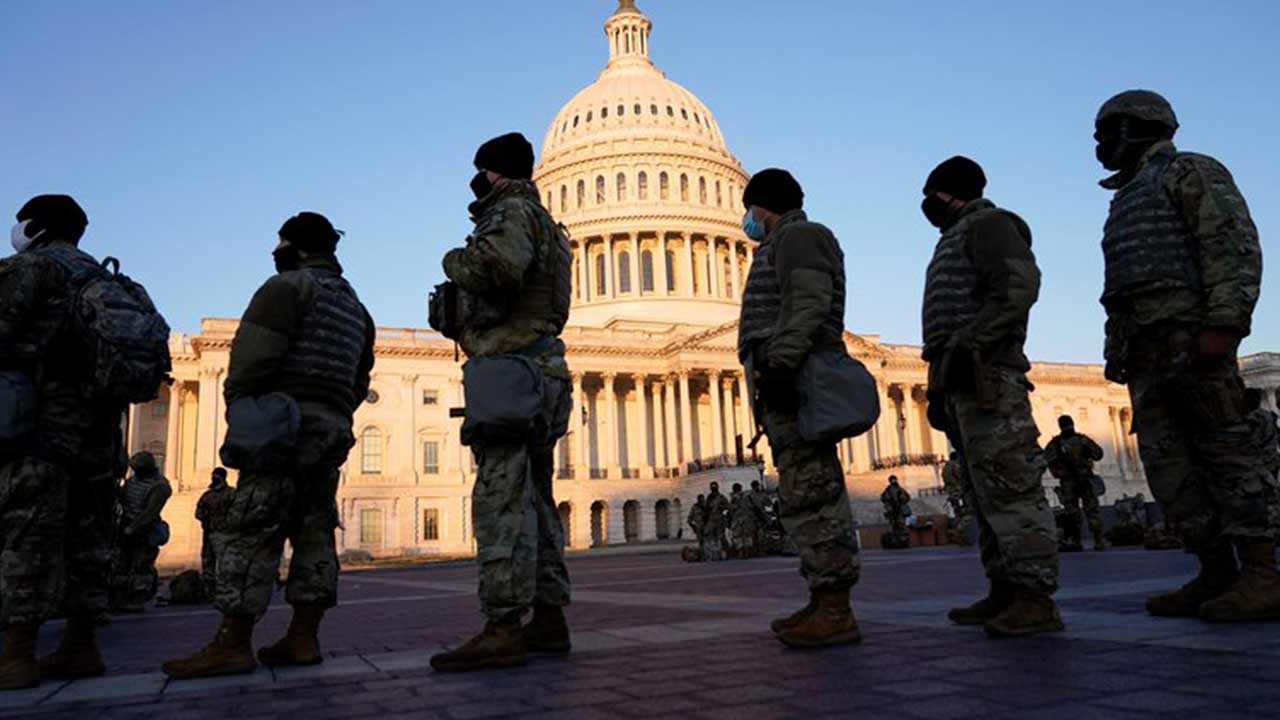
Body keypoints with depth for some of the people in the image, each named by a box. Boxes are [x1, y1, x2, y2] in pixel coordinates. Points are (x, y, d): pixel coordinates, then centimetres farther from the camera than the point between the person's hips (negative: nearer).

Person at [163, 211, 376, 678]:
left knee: (252, 530, -8)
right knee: (313, 532, 6)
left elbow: (253, 354, -12)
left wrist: (237, 409, -5)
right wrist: (335, 418, 18)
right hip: (335, 427, 8)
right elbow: (359, 381, 21)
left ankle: (232, 646, -9)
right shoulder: (356, 307, 24)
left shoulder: (291, 285, -1)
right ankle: (303, 639, 5)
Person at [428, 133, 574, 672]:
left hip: (511, 366, -10)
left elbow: (497, 265, -26)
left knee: (502, 496, -13)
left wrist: (454, 261, -7)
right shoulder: (544, 224, 26)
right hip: (543, 370, 10)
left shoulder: (512, 211, -4)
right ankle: (548, 619, 12)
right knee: (534, 497, 9)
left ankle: (502, 628, -14)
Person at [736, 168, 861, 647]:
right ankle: (824, 603, 11)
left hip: (794, 378, -11)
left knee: (808, 492, -14)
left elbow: (810, 305, -17)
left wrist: (780, 364, -26)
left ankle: (836, 611, -14)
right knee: (809, 491, 8)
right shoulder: (785, 245, 30)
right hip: (791, 384, 11)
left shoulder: (799, 236, -1)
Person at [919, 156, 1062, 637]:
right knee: (987, 490, 7)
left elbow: (1020, 287, -16)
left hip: (984, 372, -10)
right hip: (961, 378, 10)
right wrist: (940, 384, 19)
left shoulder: (987, 223, 0)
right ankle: (1006, 591, 10)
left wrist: (966, 345, -23)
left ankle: (1036, 598, -13)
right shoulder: (956, 238, 28)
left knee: (1008, 484, -13)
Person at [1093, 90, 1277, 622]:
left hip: (1188, 332, -8)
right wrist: (1116, 350, 17)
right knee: (1167, 458, 1)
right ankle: (1217, 574, 3)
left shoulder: (1189, 171, 4)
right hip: (1145, 348, 8)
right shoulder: (1125, 202, 29)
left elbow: (1235, 243, -9)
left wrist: (1224, 324, -20)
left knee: (1225, 447, -10)